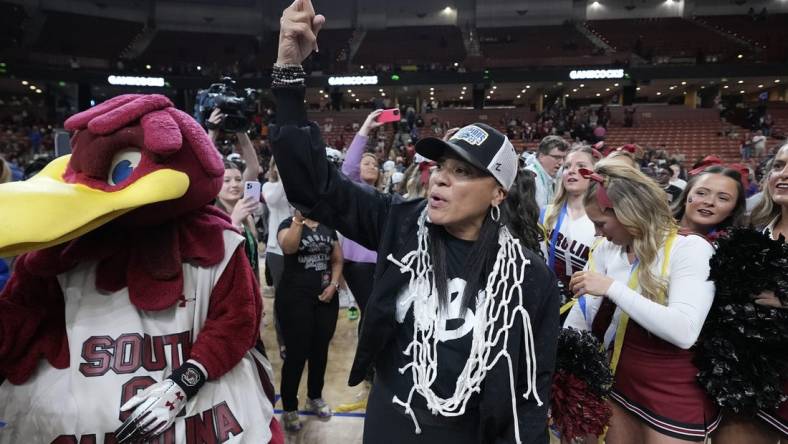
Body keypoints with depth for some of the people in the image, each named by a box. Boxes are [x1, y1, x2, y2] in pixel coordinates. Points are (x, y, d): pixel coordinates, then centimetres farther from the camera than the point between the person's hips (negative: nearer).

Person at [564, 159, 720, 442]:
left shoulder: (690, 249, -18)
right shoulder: (607, 250, 1)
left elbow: (685, 331, -31)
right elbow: (583, 313, 2)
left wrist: (612, 287, -29)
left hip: (674, 396, -5)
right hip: (617, 384, 6)